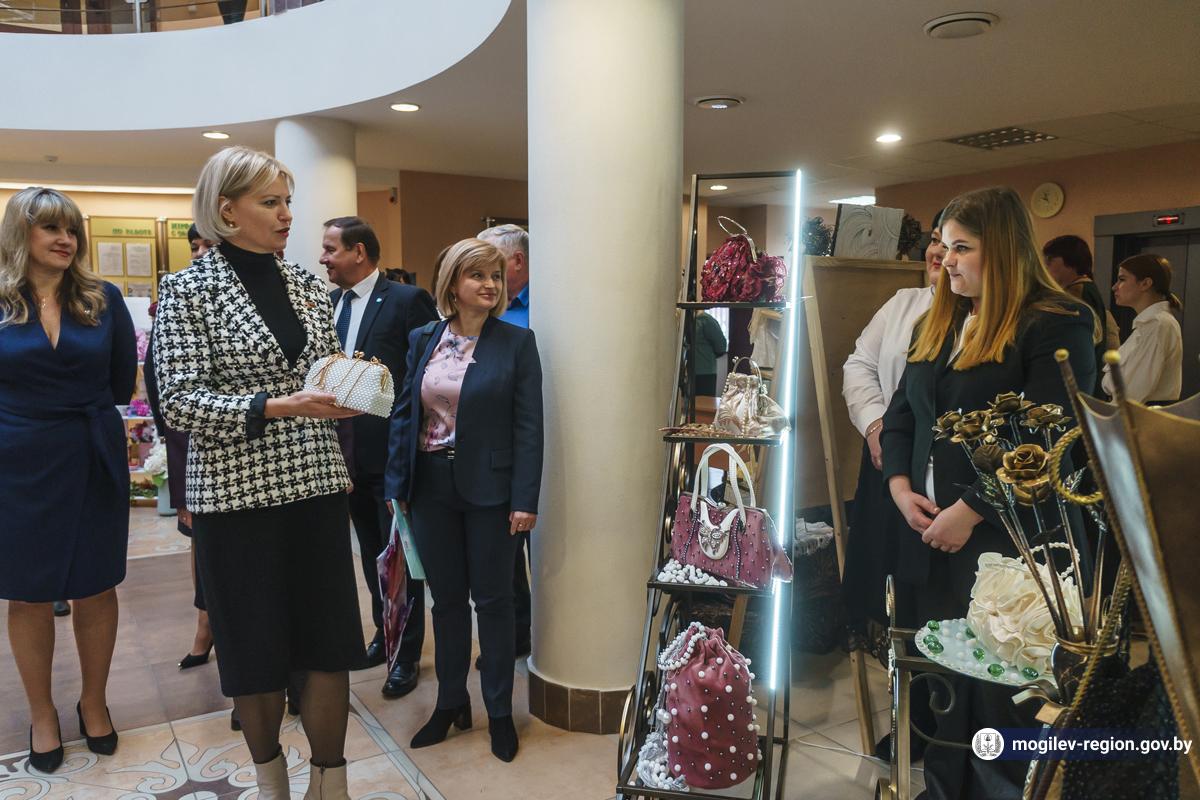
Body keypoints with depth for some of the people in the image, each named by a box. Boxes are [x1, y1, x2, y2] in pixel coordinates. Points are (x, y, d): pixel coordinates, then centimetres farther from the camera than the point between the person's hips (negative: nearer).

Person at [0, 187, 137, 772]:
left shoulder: (104, 300, 0)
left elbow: (123, 384, 3)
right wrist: (58, 408, 1)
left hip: (94, 463, 1)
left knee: (96, 588, 10)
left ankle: (94, 702, 30)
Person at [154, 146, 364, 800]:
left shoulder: (307, 283, 9)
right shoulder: (188, 291, -5)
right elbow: (178, 400, -12)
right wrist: (276, 407, -22)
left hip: (316, 484, 4)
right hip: (237, 493, -3)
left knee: (331, 641, 4)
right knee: (256, 648, 9)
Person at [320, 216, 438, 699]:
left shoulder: (407, 300, -11)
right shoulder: (329, 303, 10)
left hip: (393, 453, -7)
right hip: (350, 452, 7)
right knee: (371, 551, 19)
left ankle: (407, 654, 17)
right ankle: (384, 632, 36)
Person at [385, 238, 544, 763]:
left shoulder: (516, 342, -5)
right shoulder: (422, 340, 5)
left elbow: (529, 425, -8)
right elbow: (404, 414, 7)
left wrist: (525, 499, -13)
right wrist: (398, 484, 2)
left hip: (488, 487, -3)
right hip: (432, 484, 3)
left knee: (492, 599, 8)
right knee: (446, 598, 14)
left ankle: (500, 711, 25)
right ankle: (451, 702, 32)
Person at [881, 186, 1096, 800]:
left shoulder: (1056, 326, -8)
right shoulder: (938, 322, 14)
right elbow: (902, 411, 15)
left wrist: (970, 510, -19)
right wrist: (900, 485, -1)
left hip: (1004, 541, -6)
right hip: (931, 539, 7)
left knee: (999, 691, 4)